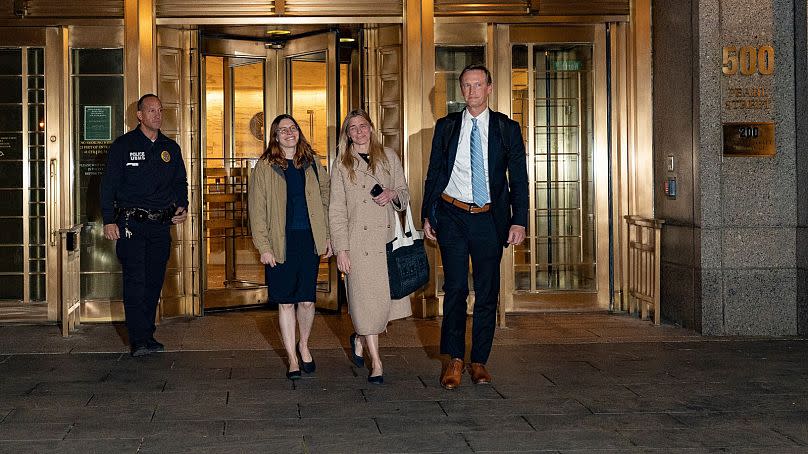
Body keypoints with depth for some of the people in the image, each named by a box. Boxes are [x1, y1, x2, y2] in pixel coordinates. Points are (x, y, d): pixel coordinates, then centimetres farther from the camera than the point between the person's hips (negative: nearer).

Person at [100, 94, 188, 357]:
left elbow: (180, 182, 22)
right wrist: (109, 221, -9)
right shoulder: (123, 145, 1)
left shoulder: (171, 148, 14)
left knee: (154, 281, 7)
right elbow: (109, 184, -2)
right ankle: (139, 341, -10)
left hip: (161, 225, 5)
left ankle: (147, 334, 16)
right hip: (131, 224, -5)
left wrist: (182, 207, 3)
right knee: (136, 281, -10)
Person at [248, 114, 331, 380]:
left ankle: (303, 345, 28)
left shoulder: (312, 162, 9)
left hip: (310, 240, 2)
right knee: (286, 302, 2)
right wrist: (263, 247, -8)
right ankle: (292, 358, 12)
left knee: (307, 300, 3)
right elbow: (256, 209, -2)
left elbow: (325, 199, 12)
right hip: (281, 242, -2)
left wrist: (327, 236, 6)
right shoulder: (265, 167, 0)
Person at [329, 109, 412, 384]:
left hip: (387, 240, 2)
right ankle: (376, 363, 6)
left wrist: (392, 194, -8)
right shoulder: (342, 166, 6)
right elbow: (336, 210, 2)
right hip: (359, 241, -2)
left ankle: (360, 339, 28)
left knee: (388, 297, -2)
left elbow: (405, 195, 17)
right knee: (366, 299, -4)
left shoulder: (389, 158, 12)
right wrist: (341, 249, -5)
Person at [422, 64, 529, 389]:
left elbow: (518, 178, 4)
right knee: (455, 289, -5)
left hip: (490, 219, 0)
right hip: (453, 216, 0)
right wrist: (428, 215, 5)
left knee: (488, 292, 4)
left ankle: (479, 361, 14)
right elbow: (434, 173, 10)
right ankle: (454, 360, 4)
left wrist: (519, 221, -3)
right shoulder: (446, 127, 7)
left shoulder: (507, 128, 4)